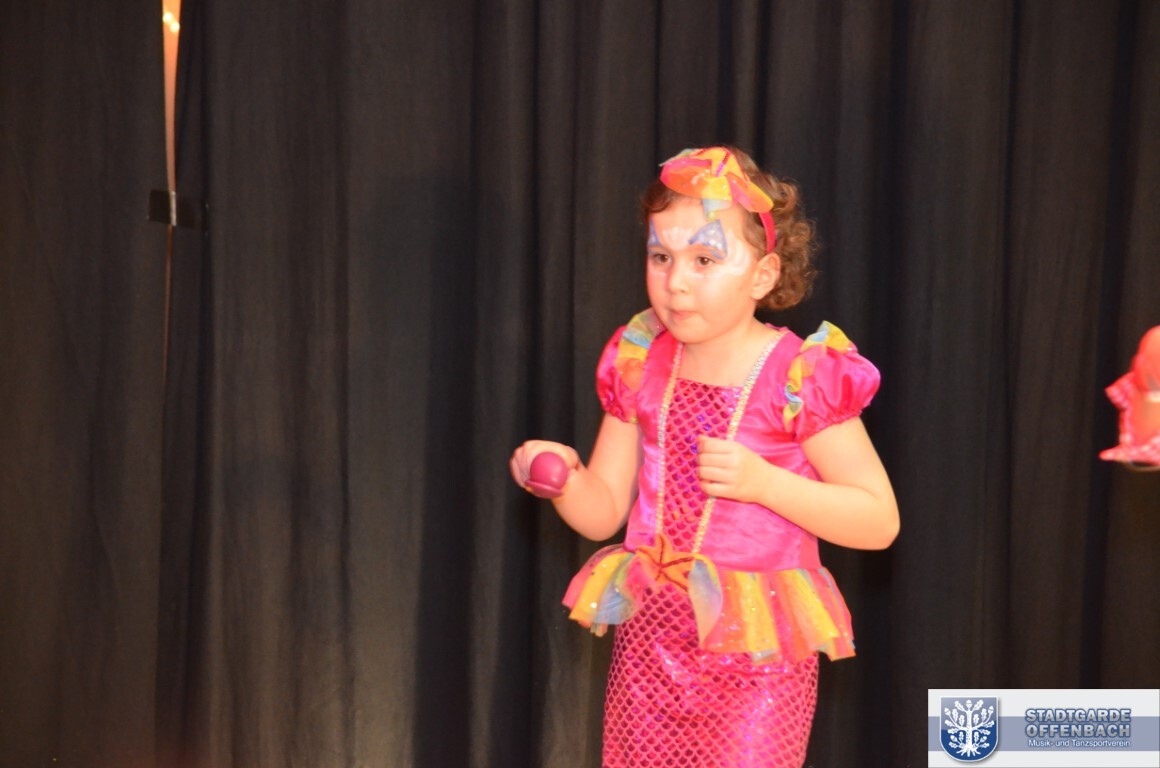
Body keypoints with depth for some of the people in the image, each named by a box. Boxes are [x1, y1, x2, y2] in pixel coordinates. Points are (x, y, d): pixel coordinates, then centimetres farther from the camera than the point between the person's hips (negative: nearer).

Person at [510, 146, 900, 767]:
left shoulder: (801, 376, -14)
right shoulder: (639, 364, 1)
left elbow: (878, 521, -12)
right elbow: (604, 511, 8)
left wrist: (763, 481, -23)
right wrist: (564, 479, -15)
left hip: (757, 652, -5)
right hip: (650, 641, 5)